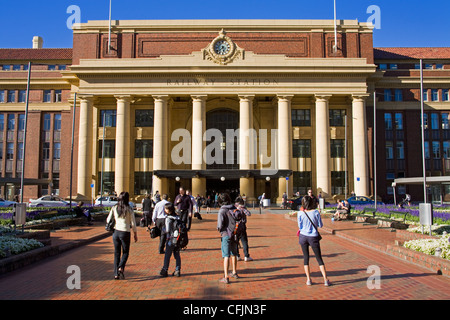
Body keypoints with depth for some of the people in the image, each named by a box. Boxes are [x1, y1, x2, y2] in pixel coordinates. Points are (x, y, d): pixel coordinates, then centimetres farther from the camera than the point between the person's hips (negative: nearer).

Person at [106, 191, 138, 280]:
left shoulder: (114, 208, 1)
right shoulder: (129, 209, -7)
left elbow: (108, 220, 5)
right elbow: (133, 223, -5)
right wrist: (135, 234, 5)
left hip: (116, 232, 3)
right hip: (125, 233, -3)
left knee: (117, 253, 12)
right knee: (125, 253, 13)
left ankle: (116, 274, 11)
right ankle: (121, 267, -11)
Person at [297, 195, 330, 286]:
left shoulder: (300, 213, -10)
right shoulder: (316, 212, -12)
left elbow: (300, 227, -3)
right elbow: (320, 225, -4)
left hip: (303, 236, 1)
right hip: (313, 237, -1)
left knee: (306, 258, 13)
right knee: (319, 258, 10)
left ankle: (308, 279, 12)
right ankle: (325, 279, 10)